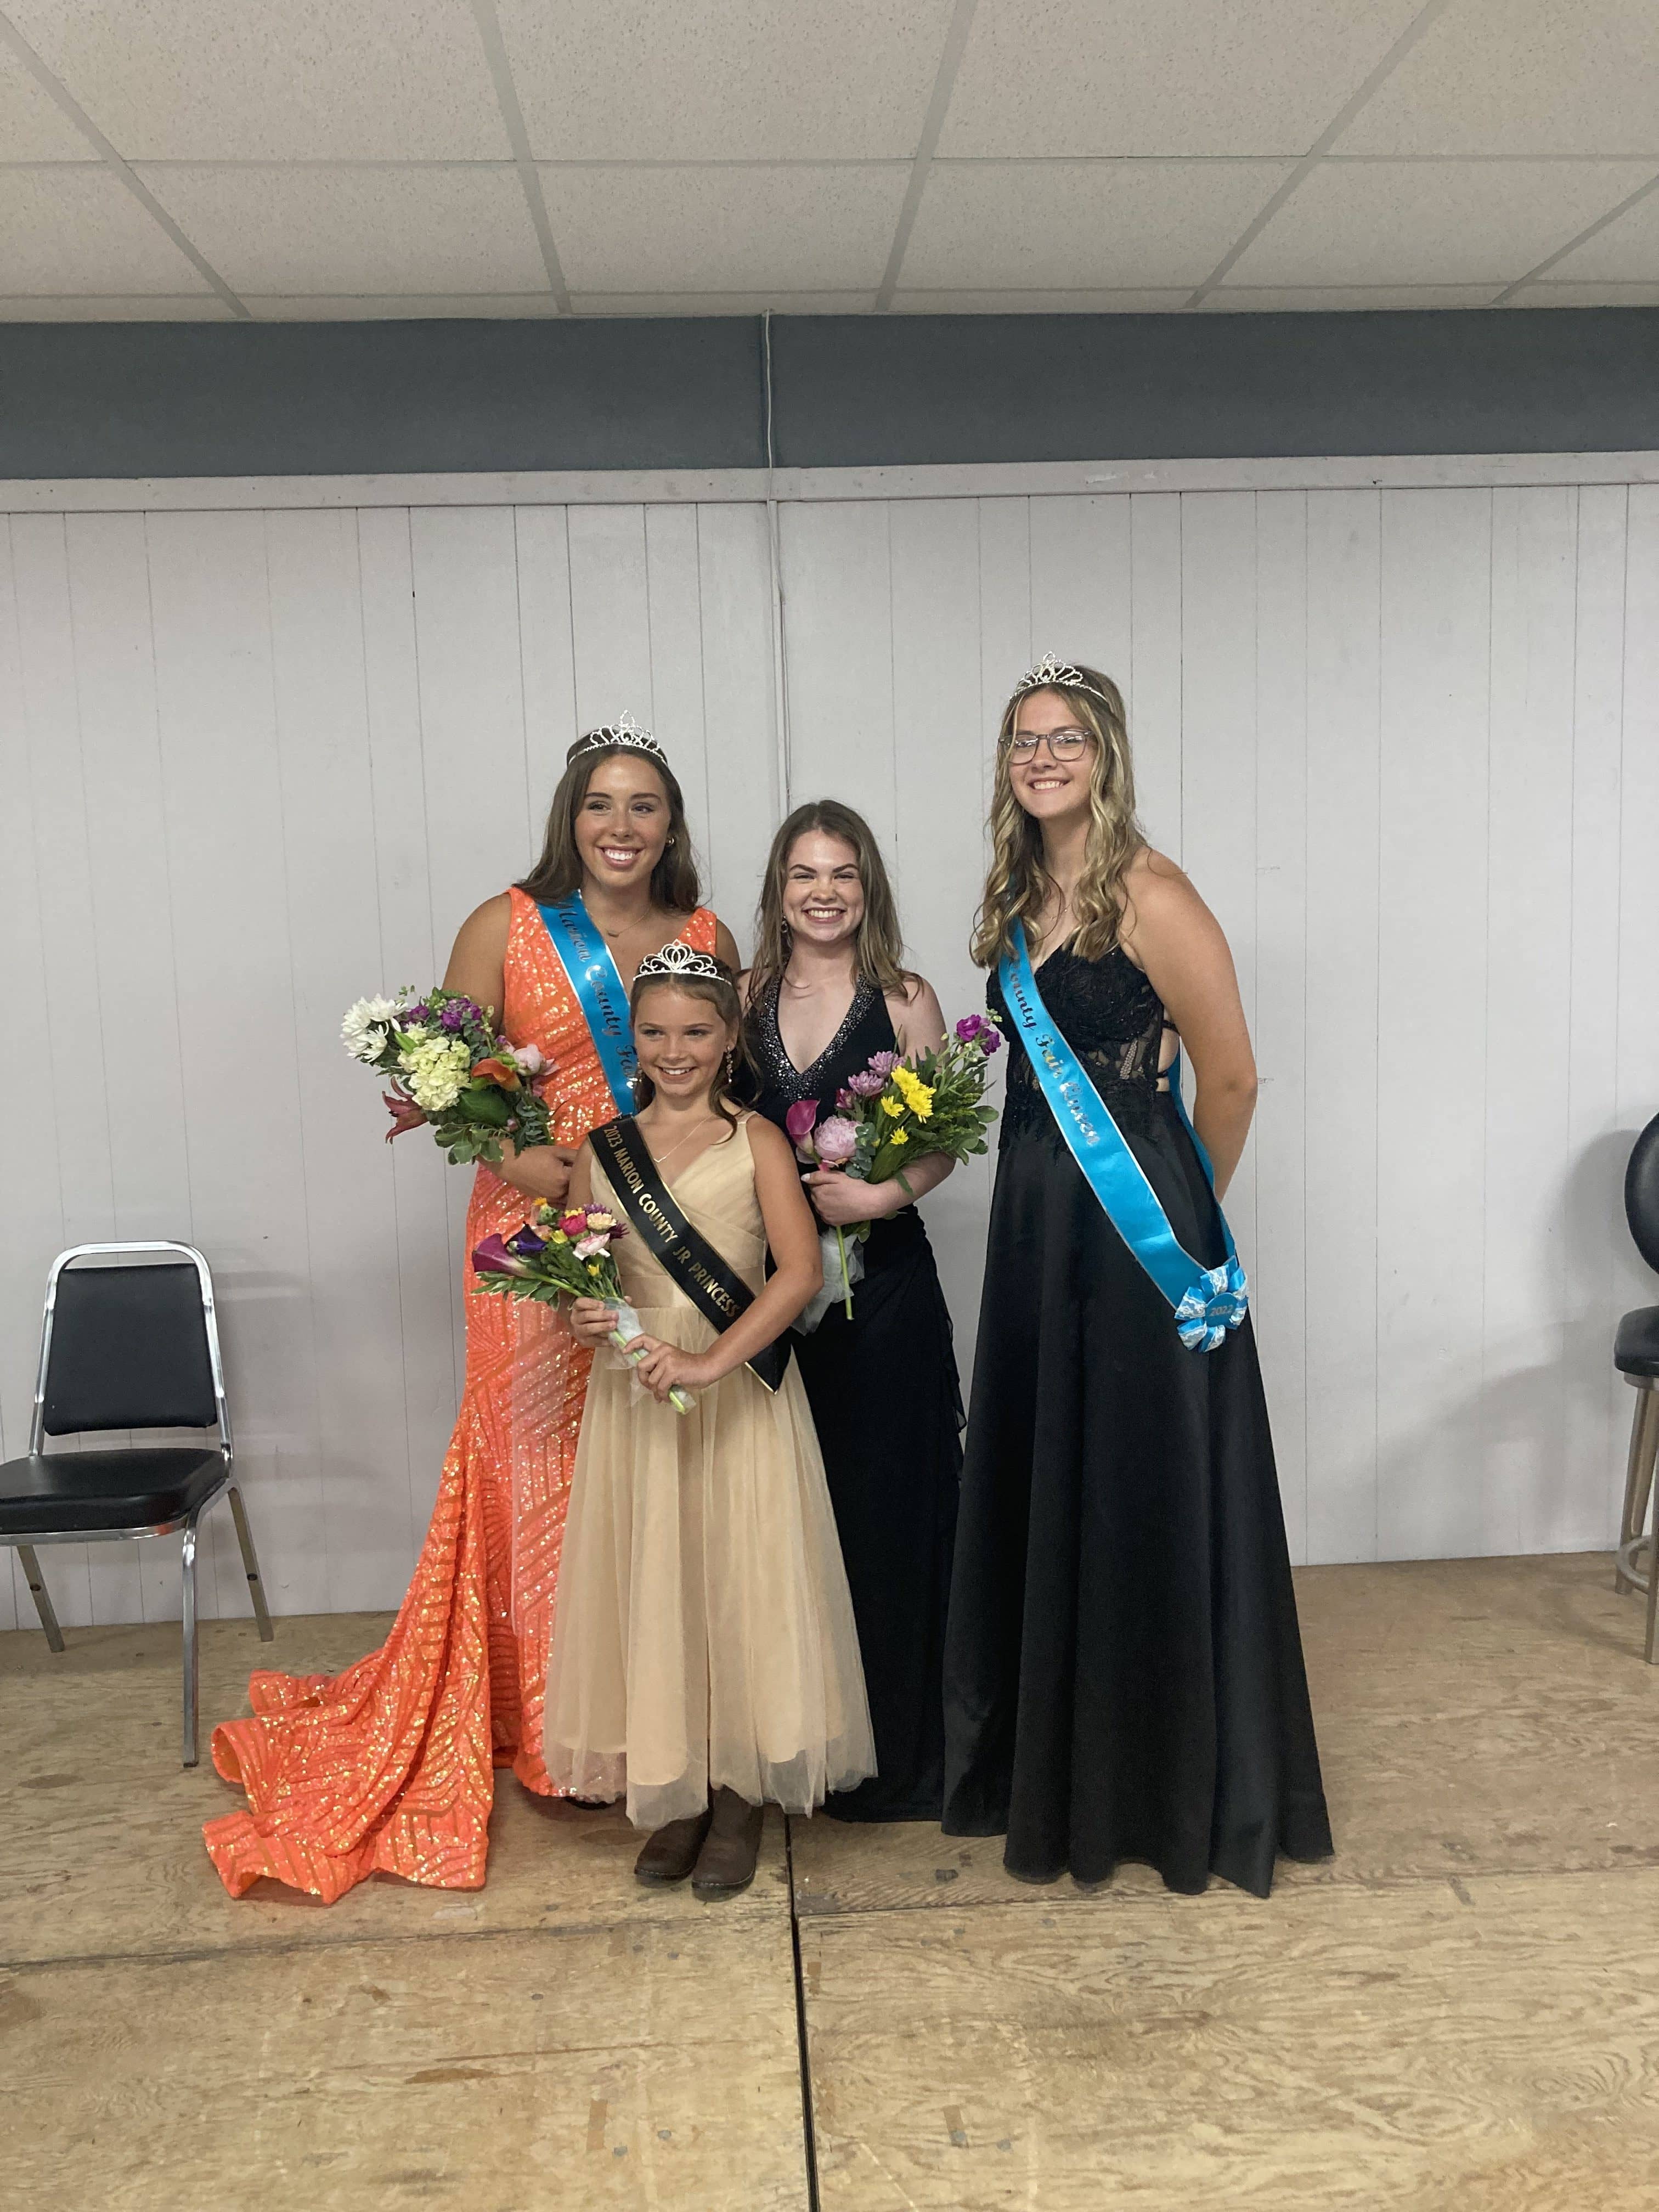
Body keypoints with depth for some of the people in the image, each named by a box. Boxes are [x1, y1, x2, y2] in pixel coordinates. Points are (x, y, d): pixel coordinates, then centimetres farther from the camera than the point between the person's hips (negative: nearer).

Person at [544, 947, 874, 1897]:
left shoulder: (756, 1140, -2)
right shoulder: (603, 1150, 8)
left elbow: (800, 1270, -13)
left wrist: (709, 1360, -22)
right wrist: (582, 1316, -10)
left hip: (741, 1394, -3)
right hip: (635, 1398, 3)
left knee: (743, 1583, 3)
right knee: (650, 1591, 8)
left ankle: (741, 1798, 19)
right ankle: (674, 1793, 24)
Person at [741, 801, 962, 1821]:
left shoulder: (905, 1001, -1)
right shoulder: (743, 998, 7)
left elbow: (943, 1145, -2)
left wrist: (878, 1194, -18)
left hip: (883, 1285, -3)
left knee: (885, 1503, 2)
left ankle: (892, 1751, 18)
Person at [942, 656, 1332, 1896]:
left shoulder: (1149, 895, -14)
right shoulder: (1020, 899, 10)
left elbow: (1232, 1077, -11)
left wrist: (1189, 1200, 2)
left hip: (1140, 1234, -8)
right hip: (1038, 1223, 8)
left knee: (1146, 1498, 3)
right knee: (1042, 1486, 16)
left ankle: (1171, 1790, 22)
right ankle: (1049, 1763, 34)